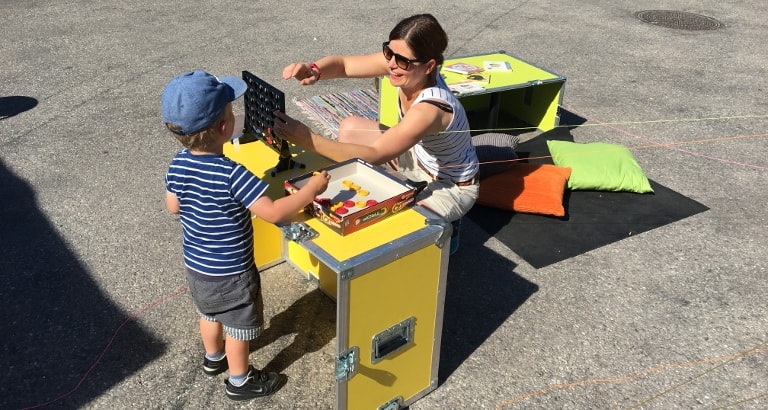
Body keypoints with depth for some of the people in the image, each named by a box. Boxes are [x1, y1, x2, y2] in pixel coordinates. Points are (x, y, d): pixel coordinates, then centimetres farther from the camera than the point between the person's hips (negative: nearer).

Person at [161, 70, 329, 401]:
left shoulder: (178, 164, -12)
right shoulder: (232, 174, -33)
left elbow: (172, 207, 3)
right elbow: (273, 213, -34)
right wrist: (311, 189, -23)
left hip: (196, 265, 7)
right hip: (230, 272, -7)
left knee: (210, 314, 31)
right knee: (238, 327, 17)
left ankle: (214, 358, 56)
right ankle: (240, 380, 37)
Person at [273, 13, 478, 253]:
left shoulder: (430, 108, -39)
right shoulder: (398, 61, -18)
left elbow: (373, 156, -41)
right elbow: (342, 64, -11)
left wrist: (307, 139, -45)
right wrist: (314, 70, -34)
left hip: (451, 188, -8)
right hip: (420, 159, 8)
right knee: (349, 128, 2)